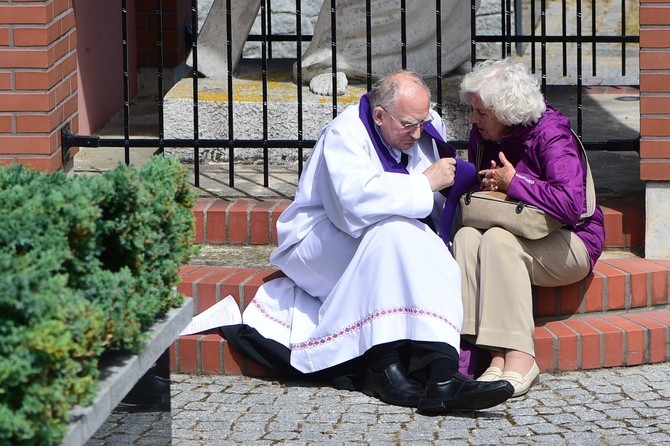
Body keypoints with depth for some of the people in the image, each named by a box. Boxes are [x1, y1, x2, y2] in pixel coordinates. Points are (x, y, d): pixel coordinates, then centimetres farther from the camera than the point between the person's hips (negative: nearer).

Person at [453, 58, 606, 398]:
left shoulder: (551, 134, -16)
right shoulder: (481, 136, 6)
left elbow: (570, 204, -28)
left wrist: (512, 183, -18)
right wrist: (486, 186, -7)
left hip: (568, 245, -6)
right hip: (517, 234, 6)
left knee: (497, 240, -33)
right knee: (466, 237, -25)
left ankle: (519, 360, -38)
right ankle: (498, 357, -36)